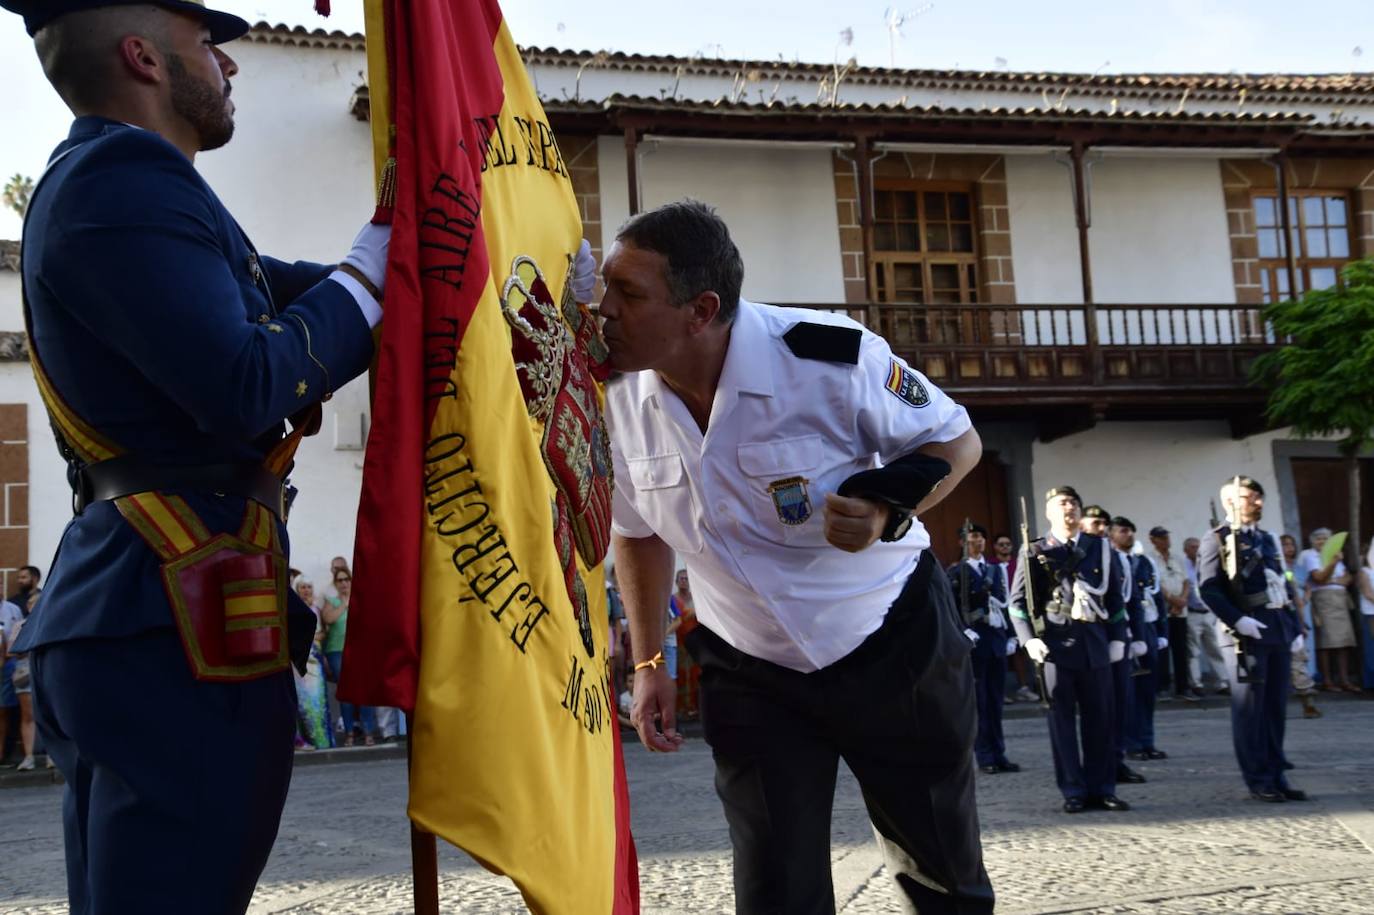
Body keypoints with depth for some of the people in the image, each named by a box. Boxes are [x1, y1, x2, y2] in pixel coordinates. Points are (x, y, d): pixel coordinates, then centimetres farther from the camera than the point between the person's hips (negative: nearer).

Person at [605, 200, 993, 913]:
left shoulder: (831, 358, -26)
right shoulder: (617, 398, -13)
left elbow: (956, 439, -10)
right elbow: (637, 530, 7)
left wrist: (887, 508, -29)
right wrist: (648, 662, 6)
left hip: (894, 646, -2)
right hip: (747, 672, 2)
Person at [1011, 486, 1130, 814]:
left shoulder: (1100, 548, 12)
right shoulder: (1034, 553, 3)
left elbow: (1115, 596, 14)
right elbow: (1017, 601, 2)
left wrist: (1117, 638, 7)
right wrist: (1029, 639, -9)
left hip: (1095, 643, 3)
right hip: (1055, 645, -2)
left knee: (1100, 718, 5)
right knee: (1062, 719, 1)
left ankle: (1102, 788, 13)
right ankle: (1073, 791, 7)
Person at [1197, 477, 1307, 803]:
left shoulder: (1267, 539, 20)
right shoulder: (1217, 541, -2)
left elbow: (1283, 585, 22)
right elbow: (1210, 590, -12)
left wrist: (1295, 627, 14)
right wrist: (1238, 620, -21)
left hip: (1277, 630, 7)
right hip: (1246, 633, -7)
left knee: (1275, 707, 9)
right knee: (1250, 709, -2)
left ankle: (1276, 775, 15)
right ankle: (1258, 780, 3)